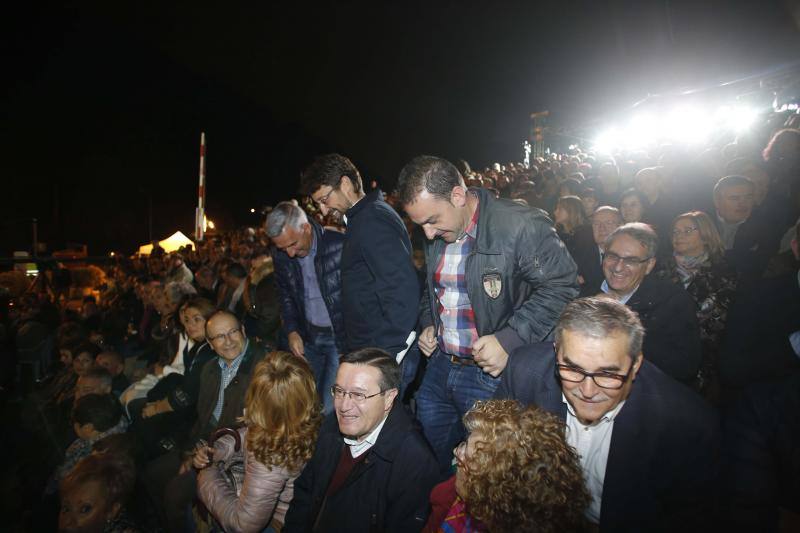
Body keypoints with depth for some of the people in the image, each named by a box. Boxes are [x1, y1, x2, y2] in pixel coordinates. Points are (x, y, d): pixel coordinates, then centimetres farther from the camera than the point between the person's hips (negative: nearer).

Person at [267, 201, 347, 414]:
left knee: (331, 409, -5)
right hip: (308, 337, 5)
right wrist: (292, 331, 1)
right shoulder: (281, 256, -2)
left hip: (341, 336, -5)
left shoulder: (340, 245, -19)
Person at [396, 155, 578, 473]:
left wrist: (510, 338, -23)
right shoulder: (435, 235, 5)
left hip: (489, 373, -6)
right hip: (439, 365, 7)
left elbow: (560, 287, -17)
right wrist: (427, 323, 6)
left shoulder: (522, 227, -19)